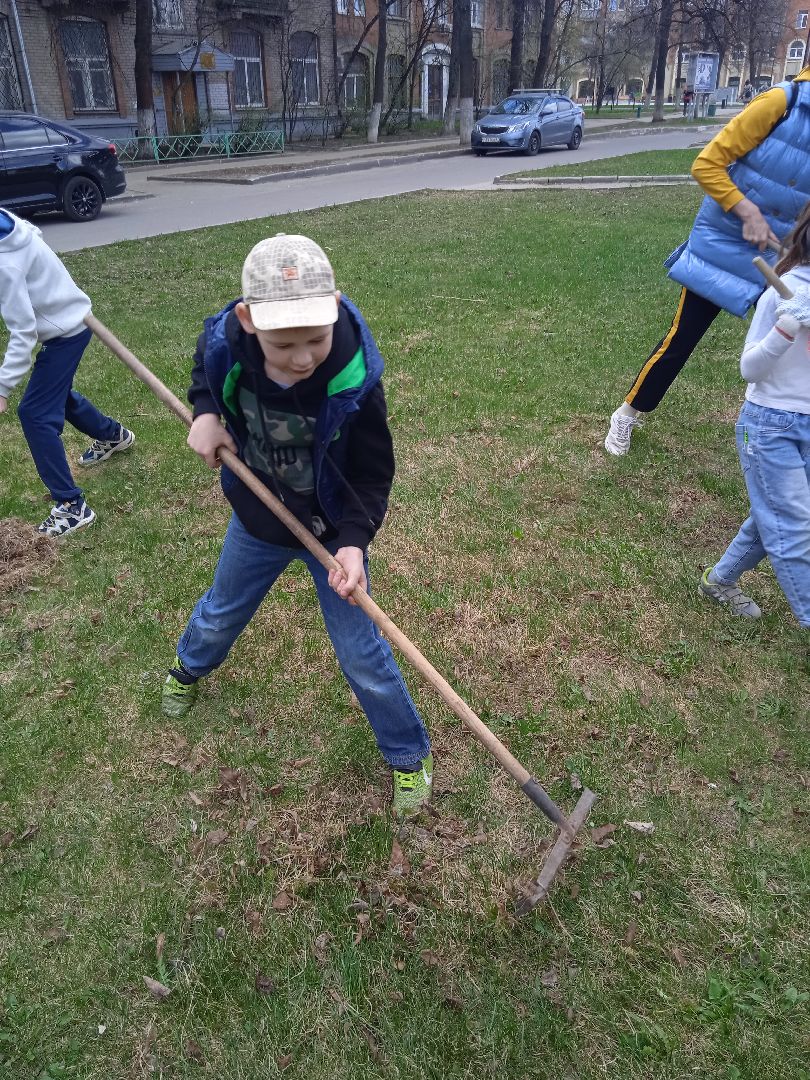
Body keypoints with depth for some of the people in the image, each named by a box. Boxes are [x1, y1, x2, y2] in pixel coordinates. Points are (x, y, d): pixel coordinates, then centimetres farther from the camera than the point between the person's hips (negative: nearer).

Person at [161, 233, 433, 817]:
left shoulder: (354, 381, -33)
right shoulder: (224, 342, -25)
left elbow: (372, 476, -21)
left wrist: (354, 541, -35)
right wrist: (205, 413, -16)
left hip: (332, 529, -3)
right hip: (257, 516, 4)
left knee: (361, 653, 3)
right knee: (221, 613, 28)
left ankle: (409, 755, 28)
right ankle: (189, 668, 64)